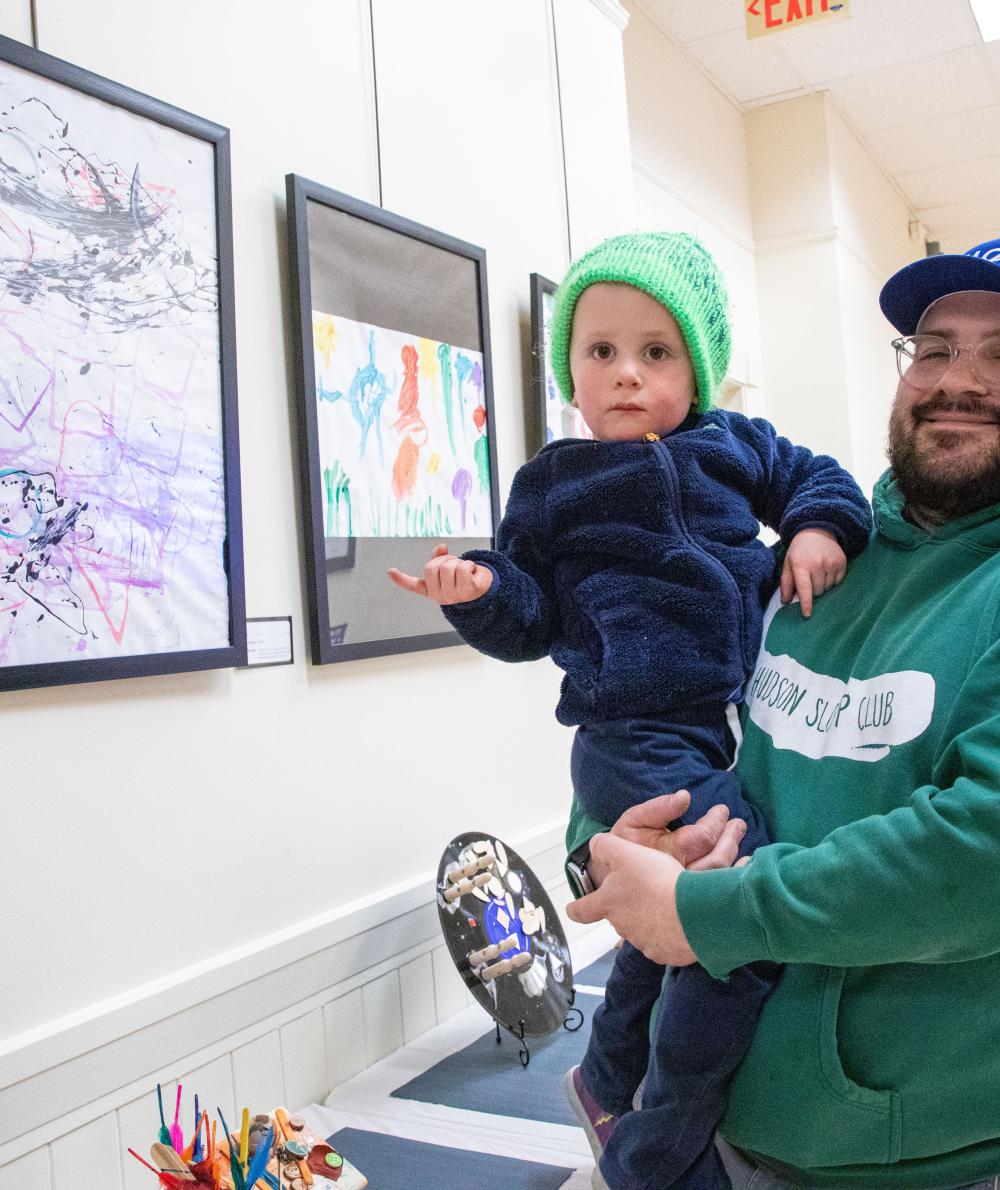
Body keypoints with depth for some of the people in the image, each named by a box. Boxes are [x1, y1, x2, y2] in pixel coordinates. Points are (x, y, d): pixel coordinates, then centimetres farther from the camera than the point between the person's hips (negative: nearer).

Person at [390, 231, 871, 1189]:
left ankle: (607, 1081, 52)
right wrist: (481, 591, -16)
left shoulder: (732, 446, 11)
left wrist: (820, 526, 0)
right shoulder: (551, 484, 3)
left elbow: (813, 474, 21)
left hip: (720, 730, 6)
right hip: (634, 742, -6)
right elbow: (530, 619, 4)